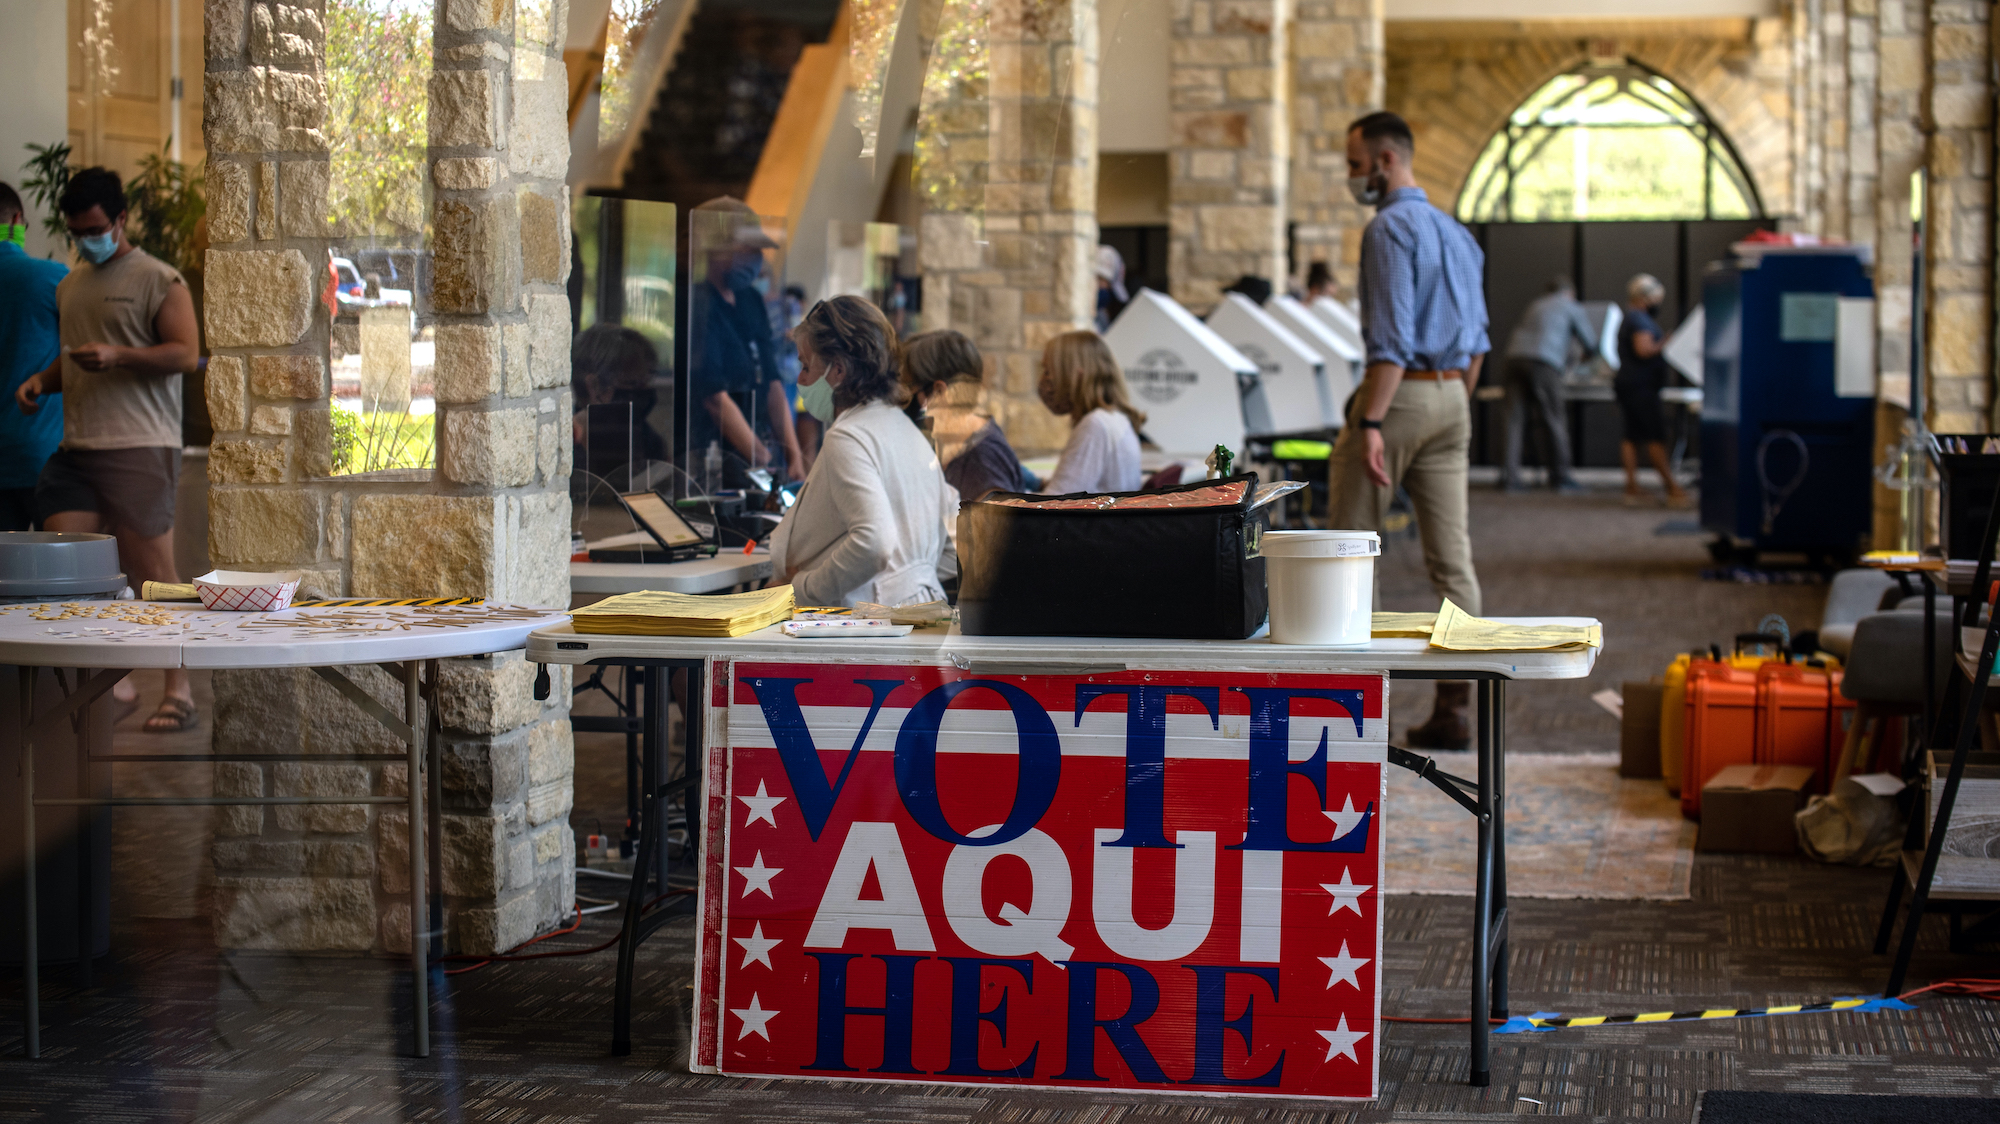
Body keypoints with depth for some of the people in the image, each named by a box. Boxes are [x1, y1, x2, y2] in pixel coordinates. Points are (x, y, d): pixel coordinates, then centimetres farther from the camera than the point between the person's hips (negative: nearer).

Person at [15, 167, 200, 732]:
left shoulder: (159, 280, -2)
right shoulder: (69, 286, 21)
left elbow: (186, 353, -9)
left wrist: (117, 356, -21)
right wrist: (42, 380, 11)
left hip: (138, 448, -7)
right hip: (75, 450, 7)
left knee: (151, 570, -7)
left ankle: (179, 691, 1)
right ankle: (112, 680, 9)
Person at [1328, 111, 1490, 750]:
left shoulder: (1390, 228, -11)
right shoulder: (1456, 233, 15)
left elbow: (1393, 336, -20)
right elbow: (1477, 338, 18)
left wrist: (1370, 422, -22)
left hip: (1401, 390, -8)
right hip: (1453, 394, 8)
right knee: (1452, 558, 4)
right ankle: (1455, 708, 3)